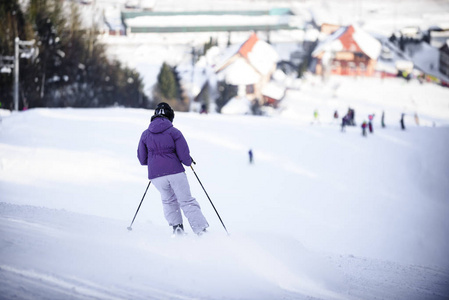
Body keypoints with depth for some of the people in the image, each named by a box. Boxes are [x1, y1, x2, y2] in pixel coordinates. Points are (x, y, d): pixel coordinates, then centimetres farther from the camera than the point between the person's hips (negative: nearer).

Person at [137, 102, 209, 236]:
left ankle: (176, 226, 10)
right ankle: (201, 231, -6)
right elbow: (184, 156, -5)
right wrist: (189, 161, 17)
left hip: (156, 175, 2)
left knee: (169, 200, 27)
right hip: (175, 172, -2)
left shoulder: (145, 134, 7)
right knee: (187, 201, 5)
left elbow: (142, 159, 13)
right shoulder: (174, 132, -2)